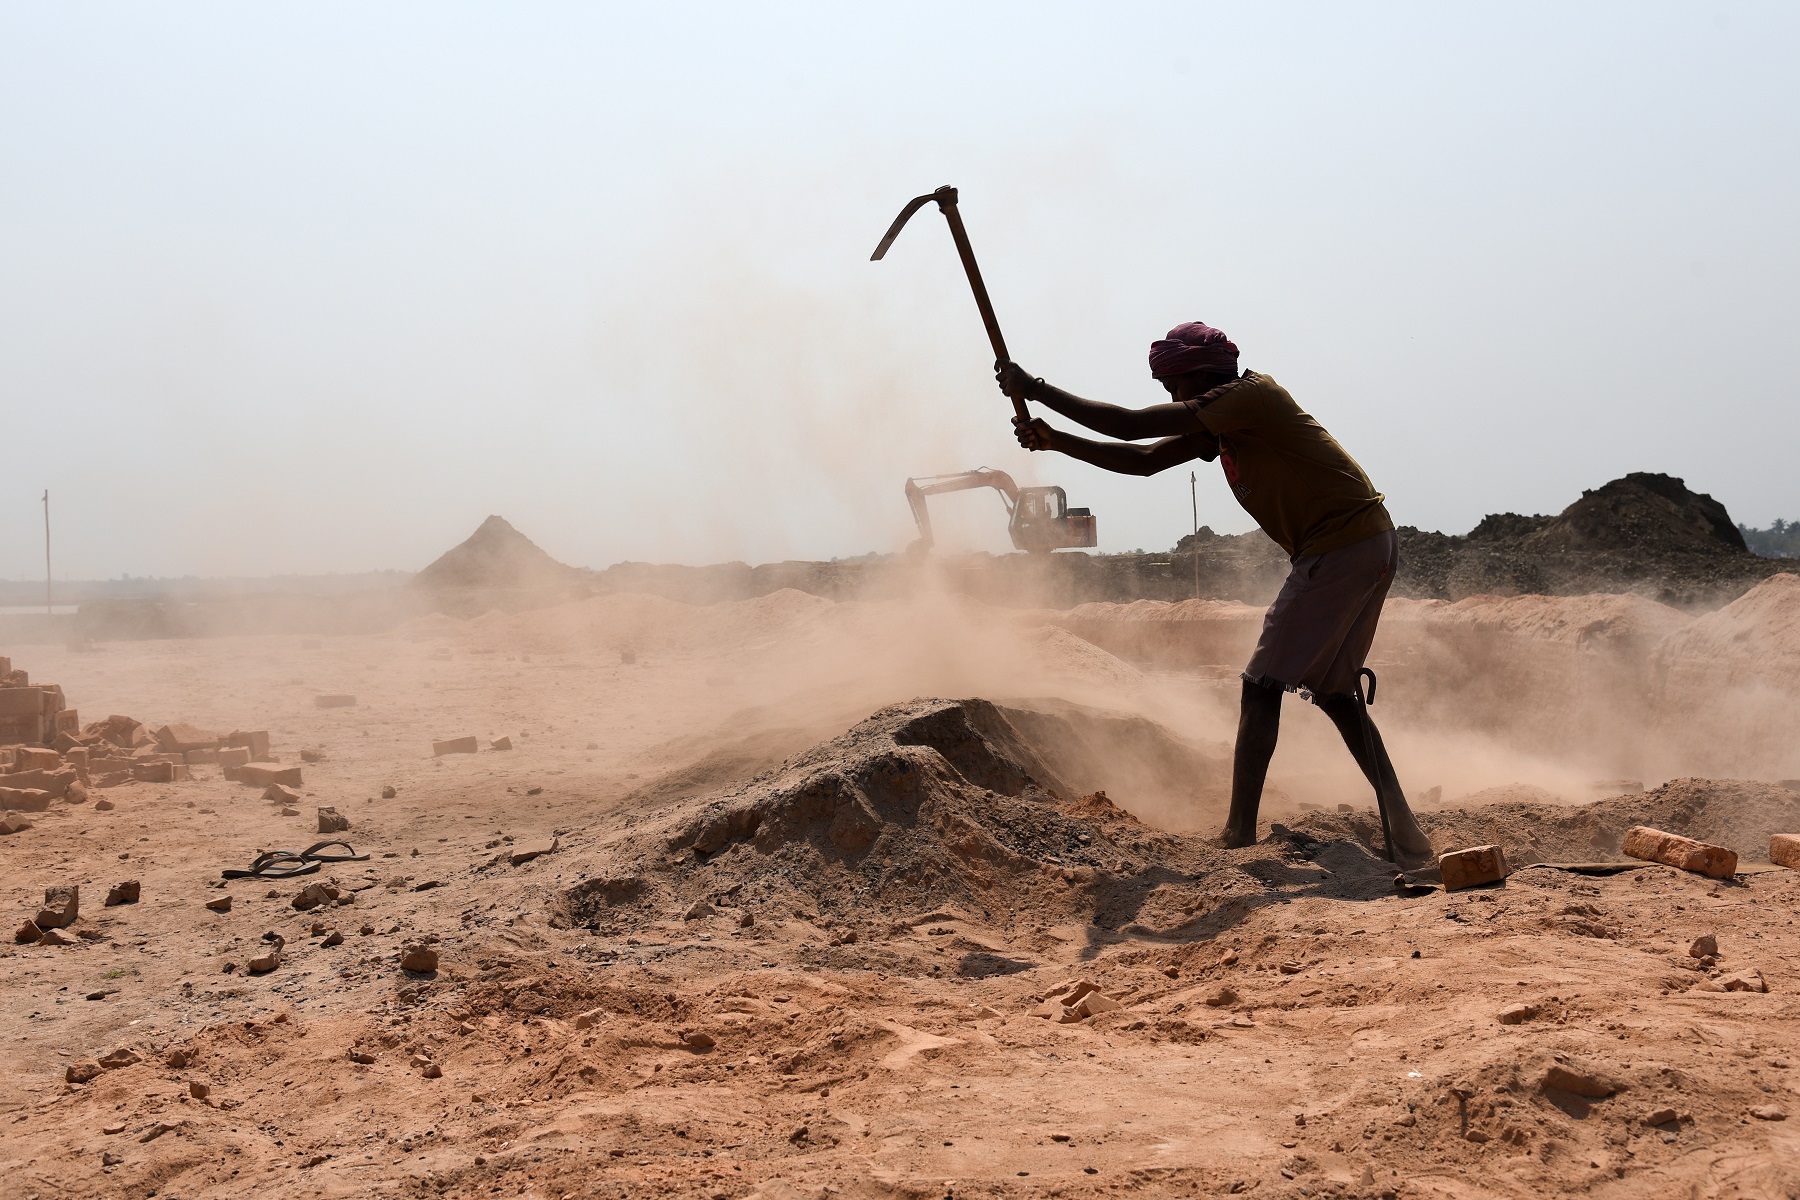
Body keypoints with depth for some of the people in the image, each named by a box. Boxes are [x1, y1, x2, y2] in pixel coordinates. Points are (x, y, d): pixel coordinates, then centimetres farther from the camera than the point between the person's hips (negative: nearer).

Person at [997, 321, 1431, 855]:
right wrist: (1055, 441, 14)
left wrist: (1036, 389, -8)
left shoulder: (1249, 396, -13)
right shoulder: (1221, 422, 17)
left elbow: (1128, 425, -16)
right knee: (1333, 690, 17)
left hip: (1340, 548, -10)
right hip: (1374, 548, 10)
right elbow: (1144, 460, 21)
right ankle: (1402, 825, 13)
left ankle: (1239, 832, -5)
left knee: (1263, 685, -5)